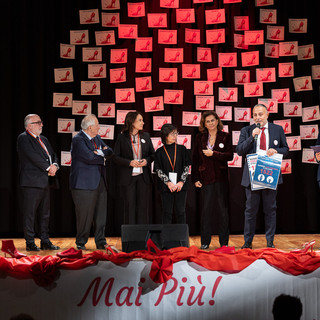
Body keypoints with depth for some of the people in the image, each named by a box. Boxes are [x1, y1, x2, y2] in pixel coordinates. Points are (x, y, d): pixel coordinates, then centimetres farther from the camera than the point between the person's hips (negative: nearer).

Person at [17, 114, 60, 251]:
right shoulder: (23, 138, -6)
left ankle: (45, 241, 17)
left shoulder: (44, 139, 20)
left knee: (45, 214, 11)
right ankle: (30, 243, 1)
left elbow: (53, 155, 17)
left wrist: (55, 165, -5)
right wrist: (48, 168, -14)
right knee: (30, 213, -3)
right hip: (31, 182, -8)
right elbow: (33, 156, -17)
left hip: (45, 182, 8)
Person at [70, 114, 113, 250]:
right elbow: (89, 157, -20)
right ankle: (81, 243, 8)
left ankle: (101, 242, 15)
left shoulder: (97, 138, 16)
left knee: (100, 215, 8)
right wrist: (102, 157, -4)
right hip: (85, 183, -8)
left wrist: (100, 152, -8)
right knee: (85, 215, -4)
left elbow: (109, 151, 12)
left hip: (100, 182, 8)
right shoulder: (78, 140, -11)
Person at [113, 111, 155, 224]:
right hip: (127, 177, -3)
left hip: (143, 177, 3)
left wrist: (147, 160, -7)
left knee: (142, 205, 4)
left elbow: (152, 154, 15)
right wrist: (129, 162, -17)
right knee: (129, 206, 1)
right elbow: (116, 157, -3)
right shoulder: (122, 137, -2)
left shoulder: (145, 136, 8)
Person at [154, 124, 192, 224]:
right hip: (166, 187, -1)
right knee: (167, 212, 2)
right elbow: (158, 170, -1)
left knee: (181, 212, 3)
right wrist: (168, 183, -12)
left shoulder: (182, 149, 5)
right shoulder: (160, 152, 2)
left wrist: (181, 182, -7)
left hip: (181, 186, 1)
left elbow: (187, 167, 4)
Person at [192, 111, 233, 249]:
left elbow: (229, 156, -6)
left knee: (223, 209, 2)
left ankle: (224, 242, 9)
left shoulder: (225, 137, 3)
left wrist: (213, 154, -14)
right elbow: (195, 159, 8)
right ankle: (205, 242, 9)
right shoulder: (200, 138, 8)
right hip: (206, 178, 1)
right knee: (206, 209, 2)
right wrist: (195, 178, 3)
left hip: (221, 177, -1)